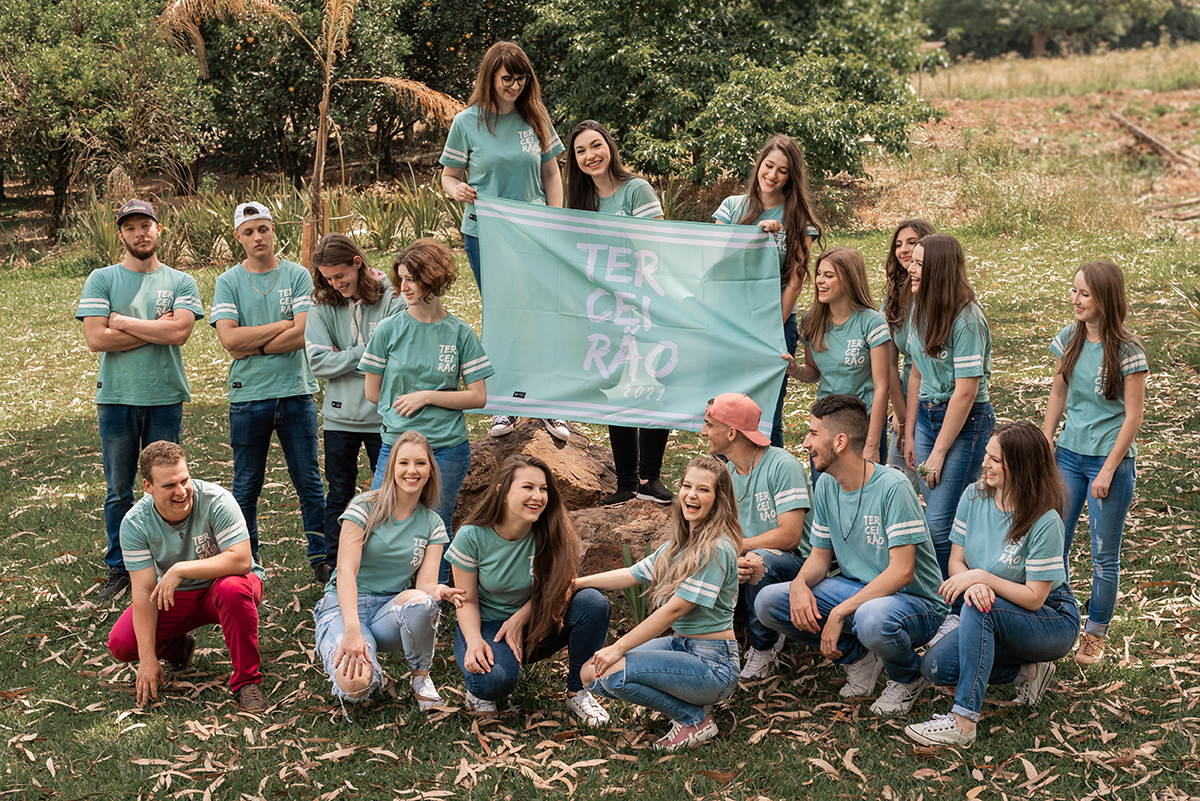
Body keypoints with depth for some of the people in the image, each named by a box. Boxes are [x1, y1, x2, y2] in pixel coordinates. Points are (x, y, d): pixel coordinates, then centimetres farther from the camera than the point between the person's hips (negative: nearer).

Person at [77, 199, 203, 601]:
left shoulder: (180, 282, 6)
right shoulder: (101, 280, 5)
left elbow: (179, 332, -11)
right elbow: (96, 339, -8)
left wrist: (122, 322, -7)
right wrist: (155, 330, -8)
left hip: (165, 398, 0)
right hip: (117, 397, 0)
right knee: (119, 489, 5)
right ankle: (119, 568, 16)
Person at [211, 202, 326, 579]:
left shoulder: (298, 276, 3)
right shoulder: (228, 282, 3)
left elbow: (301, 335, -9)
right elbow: (229, 339, -10)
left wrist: (251, 347, -7)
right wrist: (280, 326, -9)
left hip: (295, 392, 0)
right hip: (248, 396, 0)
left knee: (309, 482, 5)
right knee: (246, 487, 7)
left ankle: (321, 556, 15)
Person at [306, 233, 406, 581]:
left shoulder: (392, 301, -9)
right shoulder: (323, 307, 0)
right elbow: (317, 362, -10)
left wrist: (344, 357, -12)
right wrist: (364, 354, -14)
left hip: (384, 415, -2)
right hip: (340, 414, 2)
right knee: (339, 494, 12)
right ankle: (333, 563, 23)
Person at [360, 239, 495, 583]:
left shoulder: (461, 333, 0)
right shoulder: (390, 329, 0)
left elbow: (478, 397, -1)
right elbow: (372, 392, 7)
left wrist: (426, 396, -8)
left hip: (448, 450, 0)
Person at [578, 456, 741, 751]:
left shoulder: (716, 549, -20)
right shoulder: (680, 543, 9)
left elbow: (675, 608, -22)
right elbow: (633, 574, 13)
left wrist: (619, 648, -19)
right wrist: (576, 582, 6)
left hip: (713, 663, -9)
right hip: (681, 645, 9)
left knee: (614, 672, -25)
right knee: (591, 673, 1)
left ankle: (695, 718, -4)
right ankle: (686, 705, 11)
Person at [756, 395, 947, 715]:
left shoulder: (893, 487, -21)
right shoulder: (826, 486, 2)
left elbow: (901, 571, -25)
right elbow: (820, 555, 9)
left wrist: (839, 613, -28)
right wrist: (800, 583, -16)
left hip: (914, 601, -7)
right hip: (855, 589, 7)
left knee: (872, 618, -42)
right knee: (768, 602, -11)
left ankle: (908, 678, -5)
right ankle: (859, 655, 6)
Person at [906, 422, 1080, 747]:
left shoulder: (1045, 522, -22)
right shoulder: (974, 497, -4)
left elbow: (1034, 598, -19)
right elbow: (956, 561, -1)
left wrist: (983, 577, -28)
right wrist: (973, 585, -24)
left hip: (1053, 622, -6)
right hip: (994, 621, 7)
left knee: (979, 607, -36)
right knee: (934, 666, -16)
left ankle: (963, 721, -35)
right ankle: (1026, 671, 3)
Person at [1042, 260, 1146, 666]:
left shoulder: (1127, 351, -14)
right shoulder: (1070, 339, 1)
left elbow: (1133, 416, -11)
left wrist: (1108, 471, -12)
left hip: (1111, 458, -5)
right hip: (1069, 454, 5)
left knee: (1104, 555, 6)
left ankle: (1096, 633, 21)